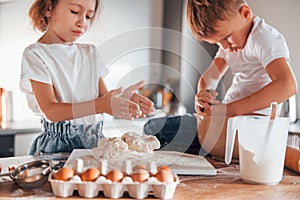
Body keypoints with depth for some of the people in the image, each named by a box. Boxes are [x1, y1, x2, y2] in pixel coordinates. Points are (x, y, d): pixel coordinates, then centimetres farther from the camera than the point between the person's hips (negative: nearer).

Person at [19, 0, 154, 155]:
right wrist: (99, 105, -26)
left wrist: (120, 99, -14)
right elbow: (50, 111, -15)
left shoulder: (90, 53, 15)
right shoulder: (35, 54, -4)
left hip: (95, 141, 5)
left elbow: (104, 97, 9)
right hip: (59, 145, -4)